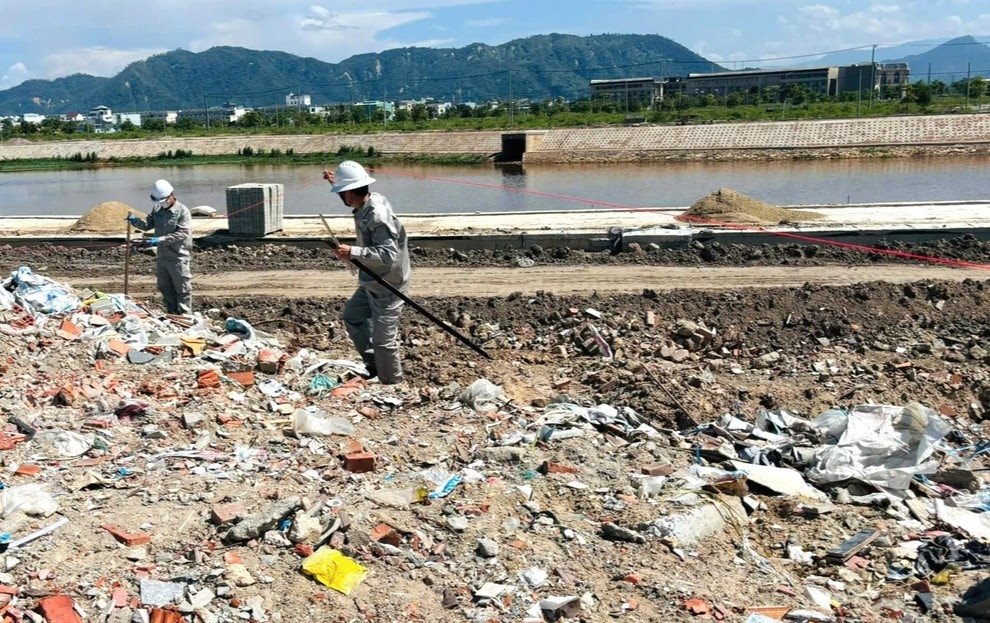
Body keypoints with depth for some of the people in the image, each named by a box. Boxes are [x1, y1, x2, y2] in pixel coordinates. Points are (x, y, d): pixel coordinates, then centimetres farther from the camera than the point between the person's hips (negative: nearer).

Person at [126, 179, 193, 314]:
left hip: (178, 257, -7)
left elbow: (182, 234, -23)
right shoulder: (157, 209, 7)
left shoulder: (183, 211, -14)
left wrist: (160, 240, -30)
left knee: (182, 289, 1)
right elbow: (148, 225, 9)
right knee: (165, 287, 17)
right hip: (162, 256, 7)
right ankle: (171, 314, 30)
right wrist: (135, 221, -13)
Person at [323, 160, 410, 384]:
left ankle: (393, 385, 16)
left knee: (383, 340, -1)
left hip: (388, 288, -10)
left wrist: (353, 252, -36)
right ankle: (374, 365, 36)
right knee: (351, 317, 25)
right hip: (370, 284, 10)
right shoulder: (370, 201, -1)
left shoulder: (378, 216, -29)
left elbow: (389, 255, -36)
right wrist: (335, 182, 22)